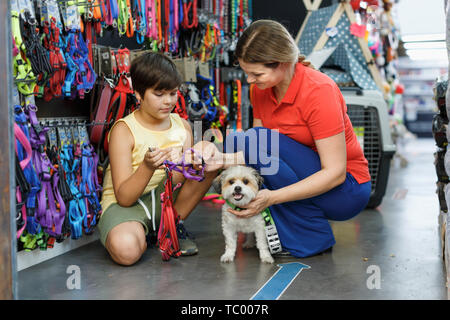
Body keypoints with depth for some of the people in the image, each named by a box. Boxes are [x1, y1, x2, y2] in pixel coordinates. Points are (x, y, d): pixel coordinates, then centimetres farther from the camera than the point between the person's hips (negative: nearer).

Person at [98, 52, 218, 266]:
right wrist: (147, 167, -35)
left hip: (167, 200, 5)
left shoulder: (182, 125, 1)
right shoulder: (124, 130, -14)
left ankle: (173, 227, -4)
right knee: (125, 250, -39)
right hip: (126, 205, -4)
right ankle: (142, 232, 1)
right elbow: (124, 198, -18)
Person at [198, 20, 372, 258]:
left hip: (345, 190, -7)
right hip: (302, 177, 7)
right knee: (235, 142, -8)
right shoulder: (261, 88, -5)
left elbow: (335, 172, -26)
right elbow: (255, 154, -1)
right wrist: (225, 159, -23)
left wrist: (272, 197, -33)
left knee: (261, 140, -25)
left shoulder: (319, 91, -25)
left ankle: (313, 237, -13)